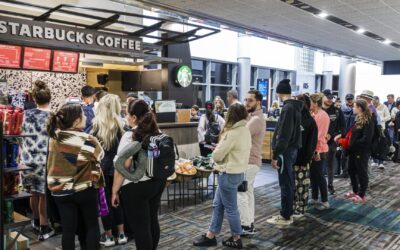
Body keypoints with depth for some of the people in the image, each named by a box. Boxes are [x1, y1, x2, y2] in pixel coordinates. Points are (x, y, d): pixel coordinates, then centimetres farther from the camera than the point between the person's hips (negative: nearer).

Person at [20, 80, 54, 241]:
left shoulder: (27, 114, 0)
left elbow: (24, 135, 12)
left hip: (28, 159, 4)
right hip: (45, 161, -4)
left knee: (34, 193, 21)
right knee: (43, 195, 8)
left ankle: (36, 222, 41)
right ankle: (44, 228, 19)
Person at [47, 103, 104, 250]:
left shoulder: (54, 137, -4)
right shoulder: (87, 140, -18)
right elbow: (100, 155, -2)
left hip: (60, 190, 4)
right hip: (84, 189, -4)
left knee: (68, 229, 12)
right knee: (92, 226, 15)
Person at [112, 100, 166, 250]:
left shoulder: (130, 136, -15)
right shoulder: (158, 133, 6)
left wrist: (115, 191, -9)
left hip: (135, 187, -7)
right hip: (158, 182, 8)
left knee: (140, 227, 2)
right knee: (152, 221, 19)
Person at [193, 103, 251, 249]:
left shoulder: (233, 133, -22)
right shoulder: (245, 130, 6)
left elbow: (217, 155, -17)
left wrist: (216, 151, 4)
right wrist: (221, 151, 2)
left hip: (229, 174, -9)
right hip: (237, 171, 9)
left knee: (230, 208, 7)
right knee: (217, 205, 17)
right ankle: (210, 236, 27)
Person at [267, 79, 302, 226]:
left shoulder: (288, 108, -18)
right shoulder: (295, 107, 12)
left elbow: (283, 135, -22)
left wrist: (275, 155, -19)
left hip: (286, 151, -10)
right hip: (292, 149, 10)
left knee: (285, 184, -1)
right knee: (289, 183, 15)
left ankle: (285, 216, 9)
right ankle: (288, 213, 25)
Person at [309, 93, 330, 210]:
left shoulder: (322, 116, -14)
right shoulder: (314, 115, 10)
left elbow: (320, 135, -18)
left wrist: (317, 151, -18)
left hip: (318, 150, -8)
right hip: (312, 149, 8)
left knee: (319, 175, -1)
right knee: (312, 174, 13)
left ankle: (325, 201, 9)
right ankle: (314, 198, 24)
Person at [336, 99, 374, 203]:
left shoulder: (368, 121, -15)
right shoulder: (358, 119, 11)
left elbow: (366, 139, -21)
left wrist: (353, 144, -18)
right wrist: (342, 137, 4)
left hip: (362, 151, -9)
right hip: (354, 150, 9)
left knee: (362, 173, 4)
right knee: (351, 171, 17)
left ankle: (361, 195, 16)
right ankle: (355, 191, 32)